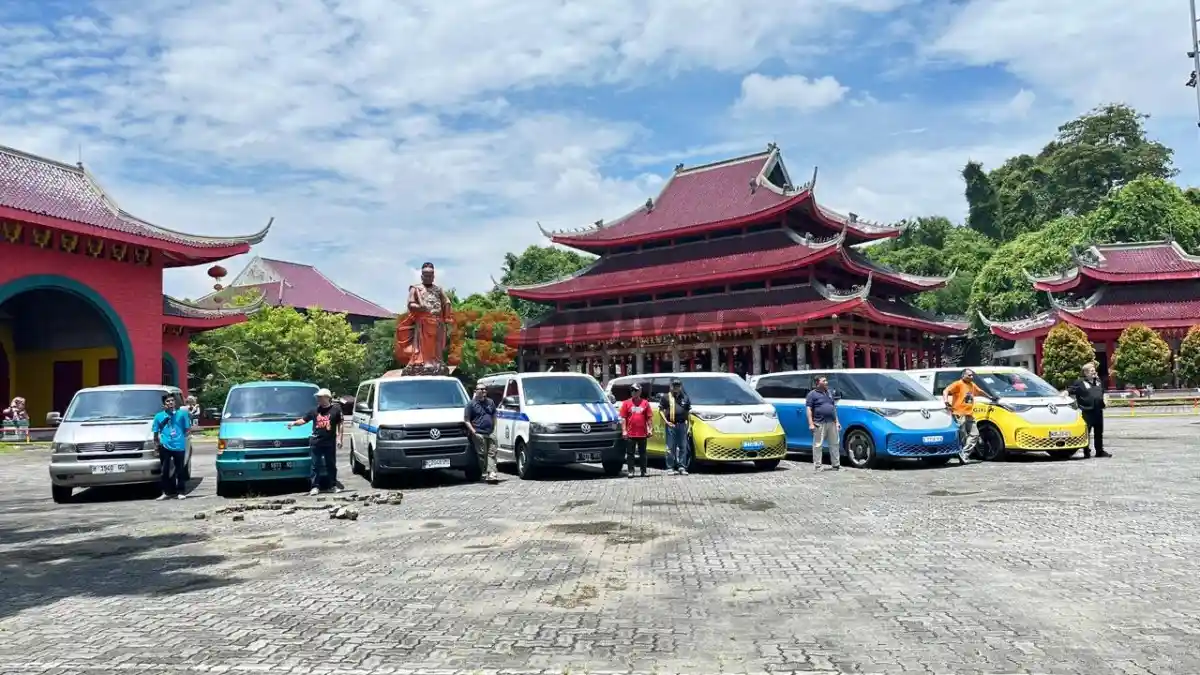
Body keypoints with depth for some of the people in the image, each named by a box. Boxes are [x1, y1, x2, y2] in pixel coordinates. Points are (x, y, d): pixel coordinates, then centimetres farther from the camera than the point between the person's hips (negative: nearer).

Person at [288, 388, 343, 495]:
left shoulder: (336, 409, 0)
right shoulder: (314, 411, 8)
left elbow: (340, 425, 2)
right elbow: (303, 420, 7)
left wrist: (339, 438, -3)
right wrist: (294, 423, -12)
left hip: (330, 442, -2)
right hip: (315, 442, 2)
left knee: (331, 465, 9)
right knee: (315, 465, 2)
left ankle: (333, 485, 19)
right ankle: (315, 487, 5)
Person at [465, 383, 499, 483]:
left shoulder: (490, 402, 17)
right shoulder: (471, 403, 1)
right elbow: (466, 420, -3)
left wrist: (493, 428, 11)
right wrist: (474, 432, -12)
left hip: (490, 433, 5)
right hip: (479, 434, -5)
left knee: (492, 453, -4)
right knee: (482, 454, -4)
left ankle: (492, 474, -8)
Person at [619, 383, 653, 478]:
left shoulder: (645, 403, 6)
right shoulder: (626, 403, 5)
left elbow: (649, 418, 6)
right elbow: (623, 418, 2)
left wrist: (649, 429, -1)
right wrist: (624, 430, -5)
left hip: (642, 433, 0)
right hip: (630, 434, 0)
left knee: (643, 453, 7)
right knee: (630, 453, 3)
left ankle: (644, 471, 14)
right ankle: (631, 471, 9)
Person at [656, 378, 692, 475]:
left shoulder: (685, 397, 13)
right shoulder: (665, 397, 3)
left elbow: (688, 410, 20)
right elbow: (661, 410, 2)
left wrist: (687, 421, 7)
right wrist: (666, 422, -7)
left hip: (682, 424, 3)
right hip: (671, 425, -3)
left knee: (683, 447, 3)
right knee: (671, 447, -2)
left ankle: (682, 467, 10)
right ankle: (670, 468, 3)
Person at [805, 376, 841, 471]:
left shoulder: (829, 393, 19)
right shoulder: (812, 394, -2)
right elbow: (809, 409, -8)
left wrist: (837, 421, 17)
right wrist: (811, 424, -16)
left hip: (832, 423, 7)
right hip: (820, 424, -7)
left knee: (835, 444, 8)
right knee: (818, 445, -5)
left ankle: (836, 465, 15)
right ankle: (817, 466, 0)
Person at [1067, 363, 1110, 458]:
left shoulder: (1097, 381, 15)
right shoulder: (1080, 382, -5)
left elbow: (1102, 392, 27)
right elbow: (1071, 389, -8)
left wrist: (1104, 400, 16)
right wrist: (1066, 392, -28)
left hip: (1098, 410, 7)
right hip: (1087, 411, -7)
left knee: (1099, 432, 13)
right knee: (1086, 432, -4)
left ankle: (1100, 451, 22)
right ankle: (1086, 452, 4)